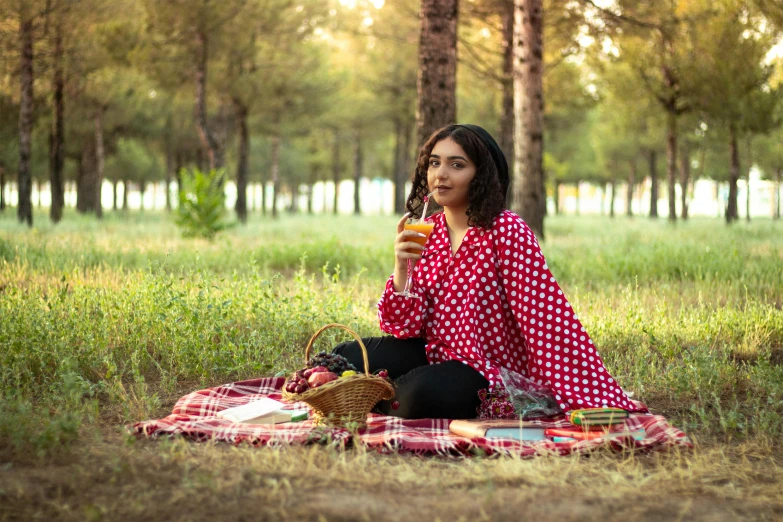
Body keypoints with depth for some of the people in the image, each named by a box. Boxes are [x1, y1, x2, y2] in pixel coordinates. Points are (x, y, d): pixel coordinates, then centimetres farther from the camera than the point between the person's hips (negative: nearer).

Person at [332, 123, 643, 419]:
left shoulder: (506, 230, -14)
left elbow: (547, 316, -20)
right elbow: (402, 327, 0)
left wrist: (589, 400, -26)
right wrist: (402, 267, -18)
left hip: (486, 372, -5)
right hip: (432, 354, 5)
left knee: (426, 392, -34)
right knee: (348, 356, -16)